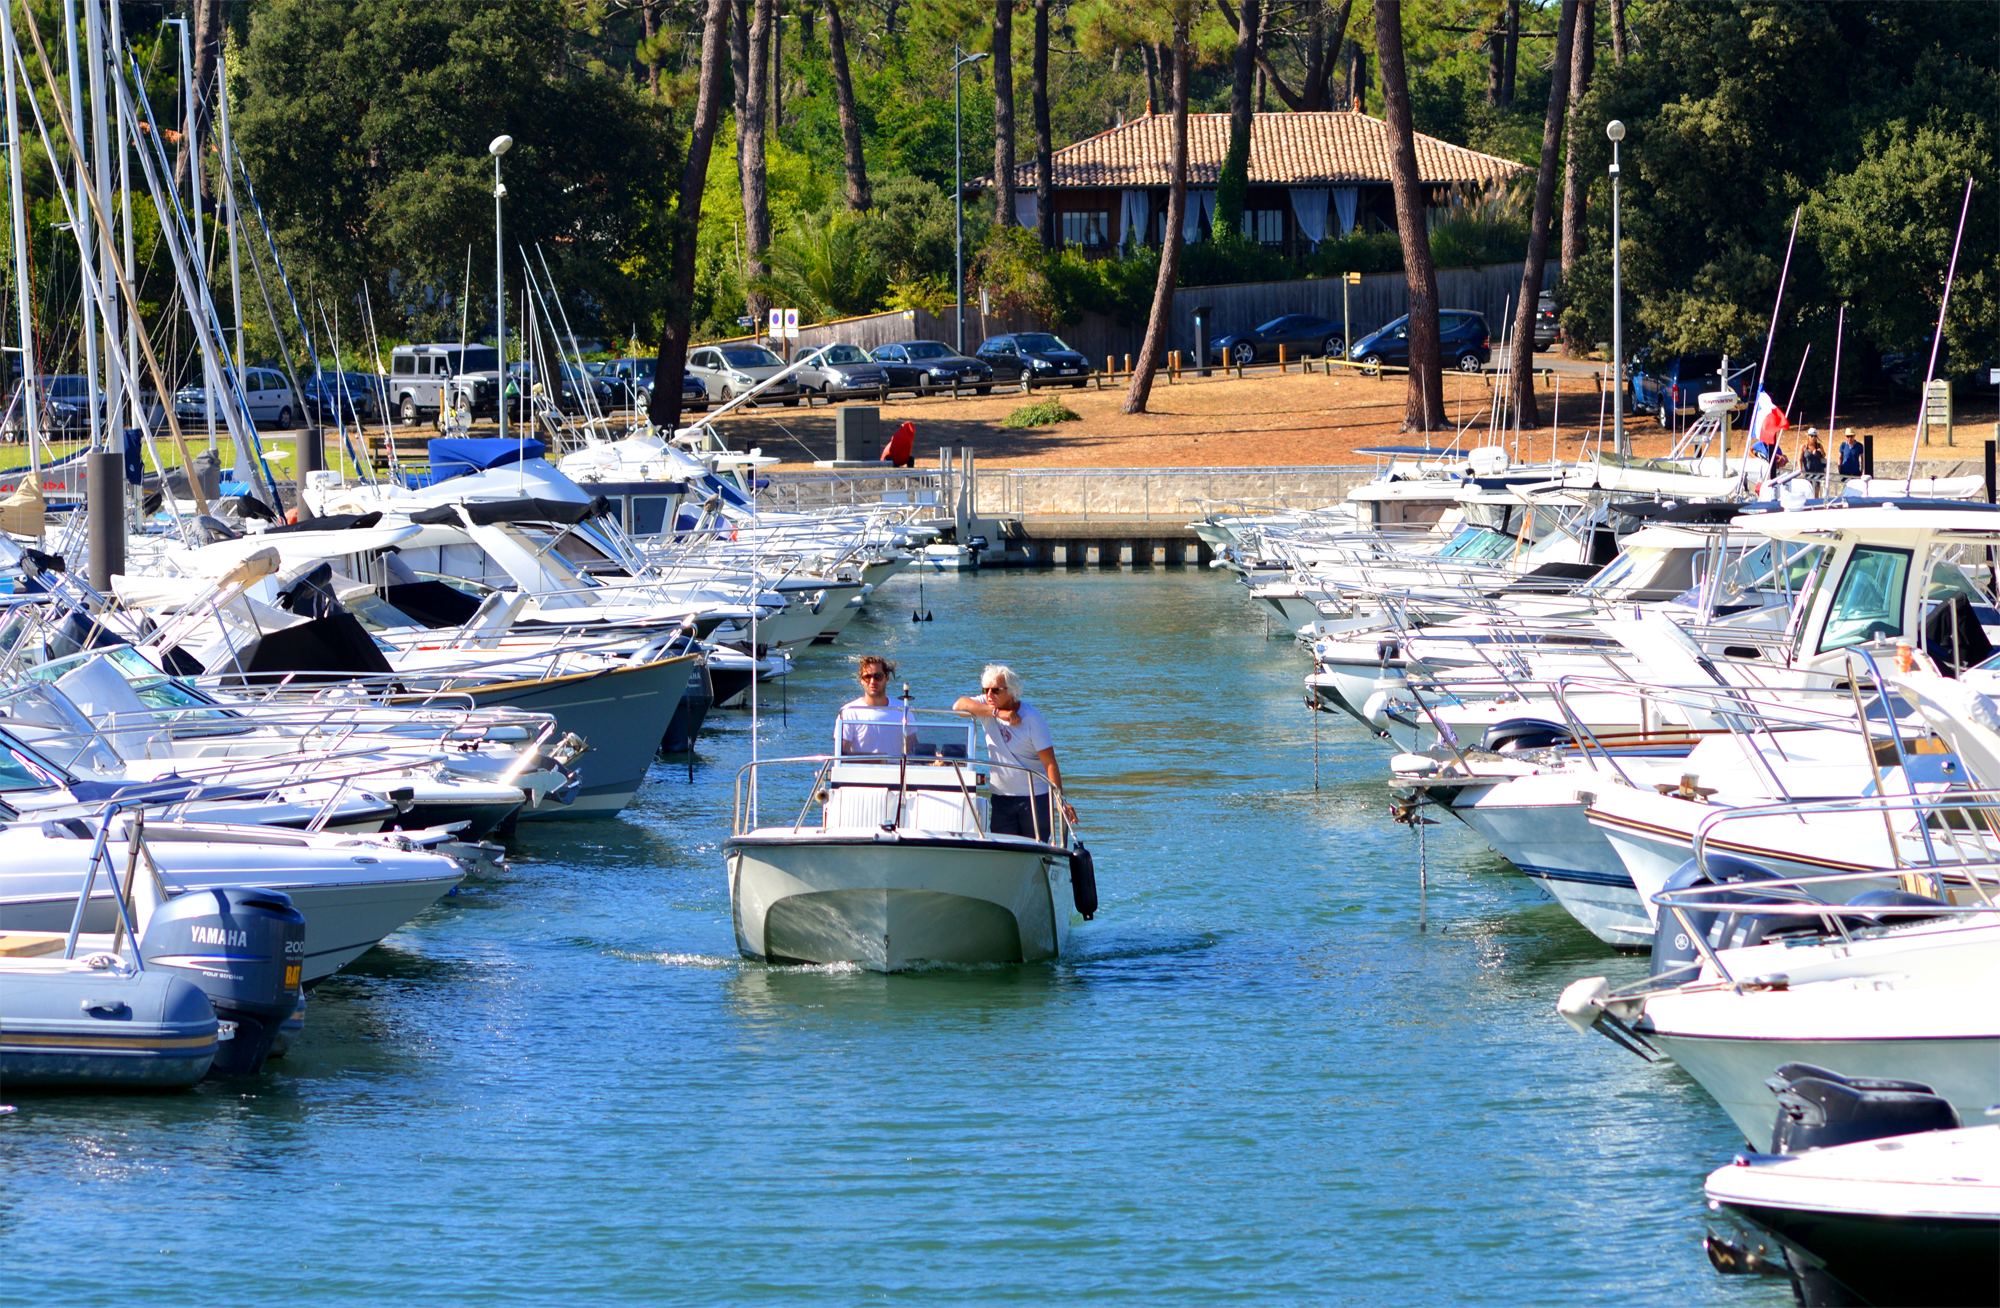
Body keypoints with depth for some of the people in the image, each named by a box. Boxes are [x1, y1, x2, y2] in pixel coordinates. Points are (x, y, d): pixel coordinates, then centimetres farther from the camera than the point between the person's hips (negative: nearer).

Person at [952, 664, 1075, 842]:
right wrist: (996, 712, -25)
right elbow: (958, 705, -19)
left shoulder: (1032, 719, -11)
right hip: (1001, 798, 4)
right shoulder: (987, 708, 1)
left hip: (1035, 798, -4)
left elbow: (1050, 762, -14)